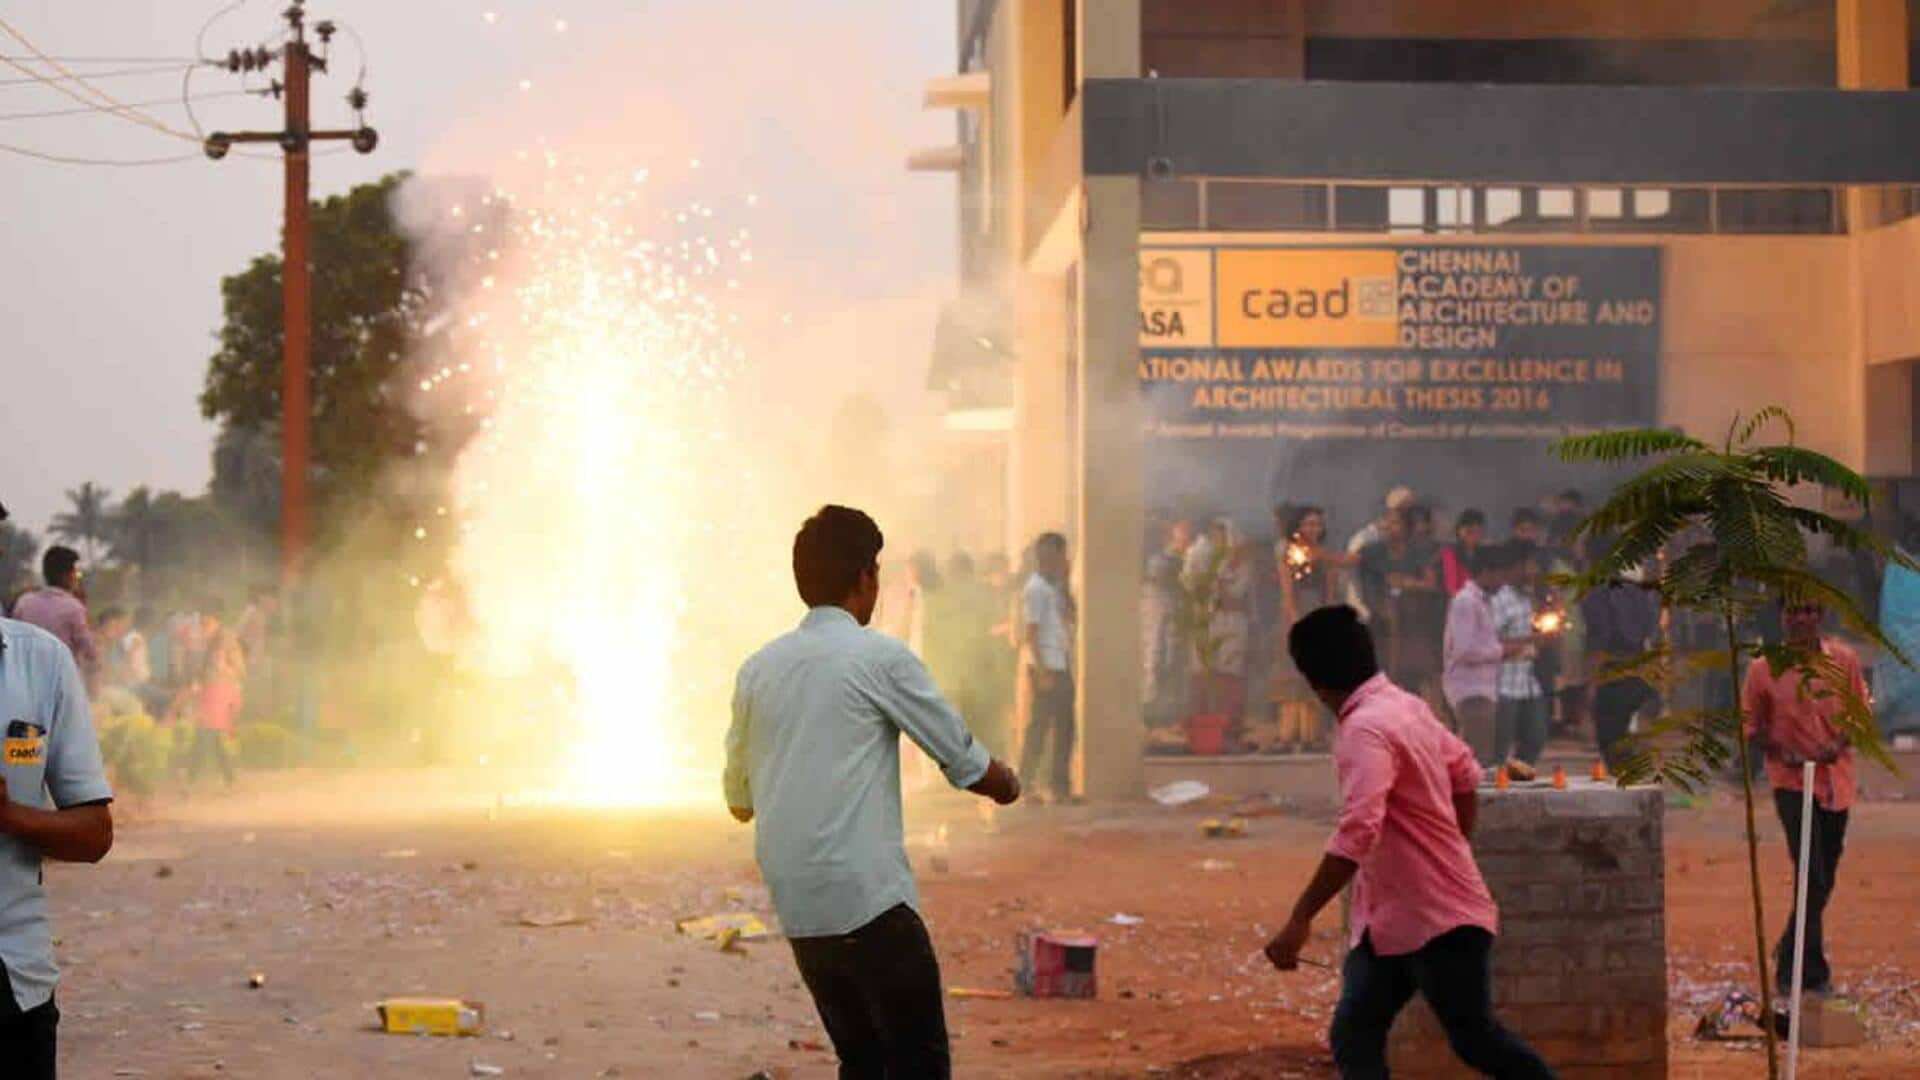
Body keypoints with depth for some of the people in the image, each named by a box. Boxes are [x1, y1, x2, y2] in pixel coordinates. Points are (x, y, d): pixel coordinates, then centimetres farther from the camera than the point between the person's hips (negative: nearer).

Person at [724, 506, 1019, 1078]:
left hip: (797, 908, 6)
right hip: (869, 901, -6)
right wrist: (1004, 784, 24)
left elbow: (739, 799, 18)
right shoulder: (880, 657, -5)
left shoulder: (758, 668, 10)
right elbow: (962, 759, 2)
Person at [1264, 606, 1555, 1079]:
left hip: (1440, 919, -9)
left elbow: (1356, 835, -33)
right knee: (1353, 1038, 3)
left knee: (1476, 1040, 5)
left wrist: (1300, 920, -33)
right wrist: (1453, 854, 26)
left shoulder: (1366, 729, -23)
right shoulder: (1404, 706, 6)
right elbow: (1466, 775, 18)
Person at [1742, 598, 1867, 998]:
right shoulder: (1763, 669, -6)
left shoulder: (1845, 661, 1)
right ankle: (1811, 974, -6)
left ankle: (1792, 955, 34)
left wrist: (1840, 743, -11)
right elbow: (1751, 725, 2)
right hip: (1792, 781, -4)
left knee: (1824, 878, 14)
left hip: (1836, 781, 4)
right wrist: (1781, 751, -15)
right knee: (1812, 876, -13)